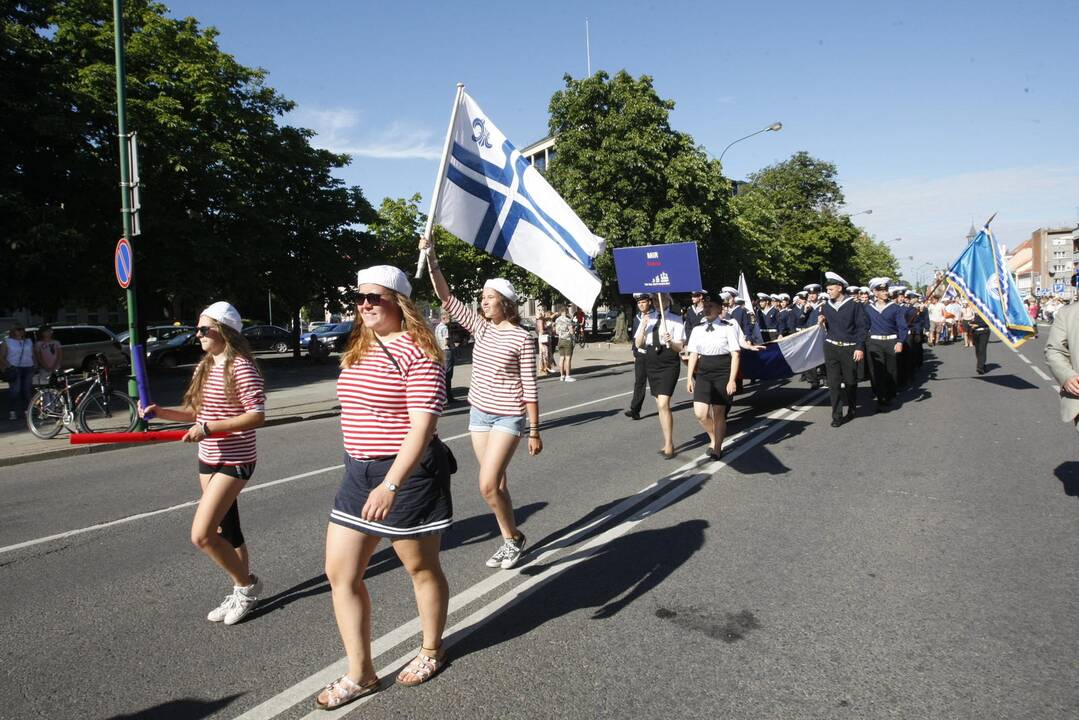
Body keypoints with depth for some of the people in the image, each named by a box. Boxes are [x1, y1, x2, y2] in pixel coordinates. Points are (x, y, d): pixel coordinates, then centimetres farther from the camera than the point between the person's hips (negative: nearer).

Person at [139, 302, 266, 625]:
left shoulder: (241, 367, -17)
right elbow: (197, 411, 17)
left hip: (234, 462, -9)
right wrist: (159, 412, 4)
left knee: (202, 534, -13)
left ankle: (247, 585, 7)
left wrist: (208, 428, -26)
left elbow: (257, 415, -23)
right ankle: (242, 592, 28)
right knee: (225, 532, 14)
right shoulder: (204, 366, 9)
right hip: (208, 459, 9)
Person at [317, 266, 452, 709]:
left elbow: (423, 424, -23)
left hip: (407, 473, -8)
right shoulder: (359, 349, 9)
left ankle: (431, 651, 36)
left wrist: (391, 484, -30)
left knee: (421, 568, 12)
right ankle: (360, 674, 21)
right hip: (359, 472, 8)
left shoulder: (416, 352, -16)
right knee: (340, 573, 7)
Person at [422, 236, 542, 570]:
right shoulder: (480, 327, 4)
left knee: (488, 485, -11)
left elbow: (530, 388, -9)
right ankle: (509, 541, 26)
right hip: (479, 414, 6)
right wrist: (431, 258, -13)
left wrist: (534, 430, -9)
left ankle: (513, 537, 10)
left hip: (508, 417, -6)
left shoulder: (522, 338, -10)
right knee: (496, 484, 11)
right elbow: (446, 297, -2)